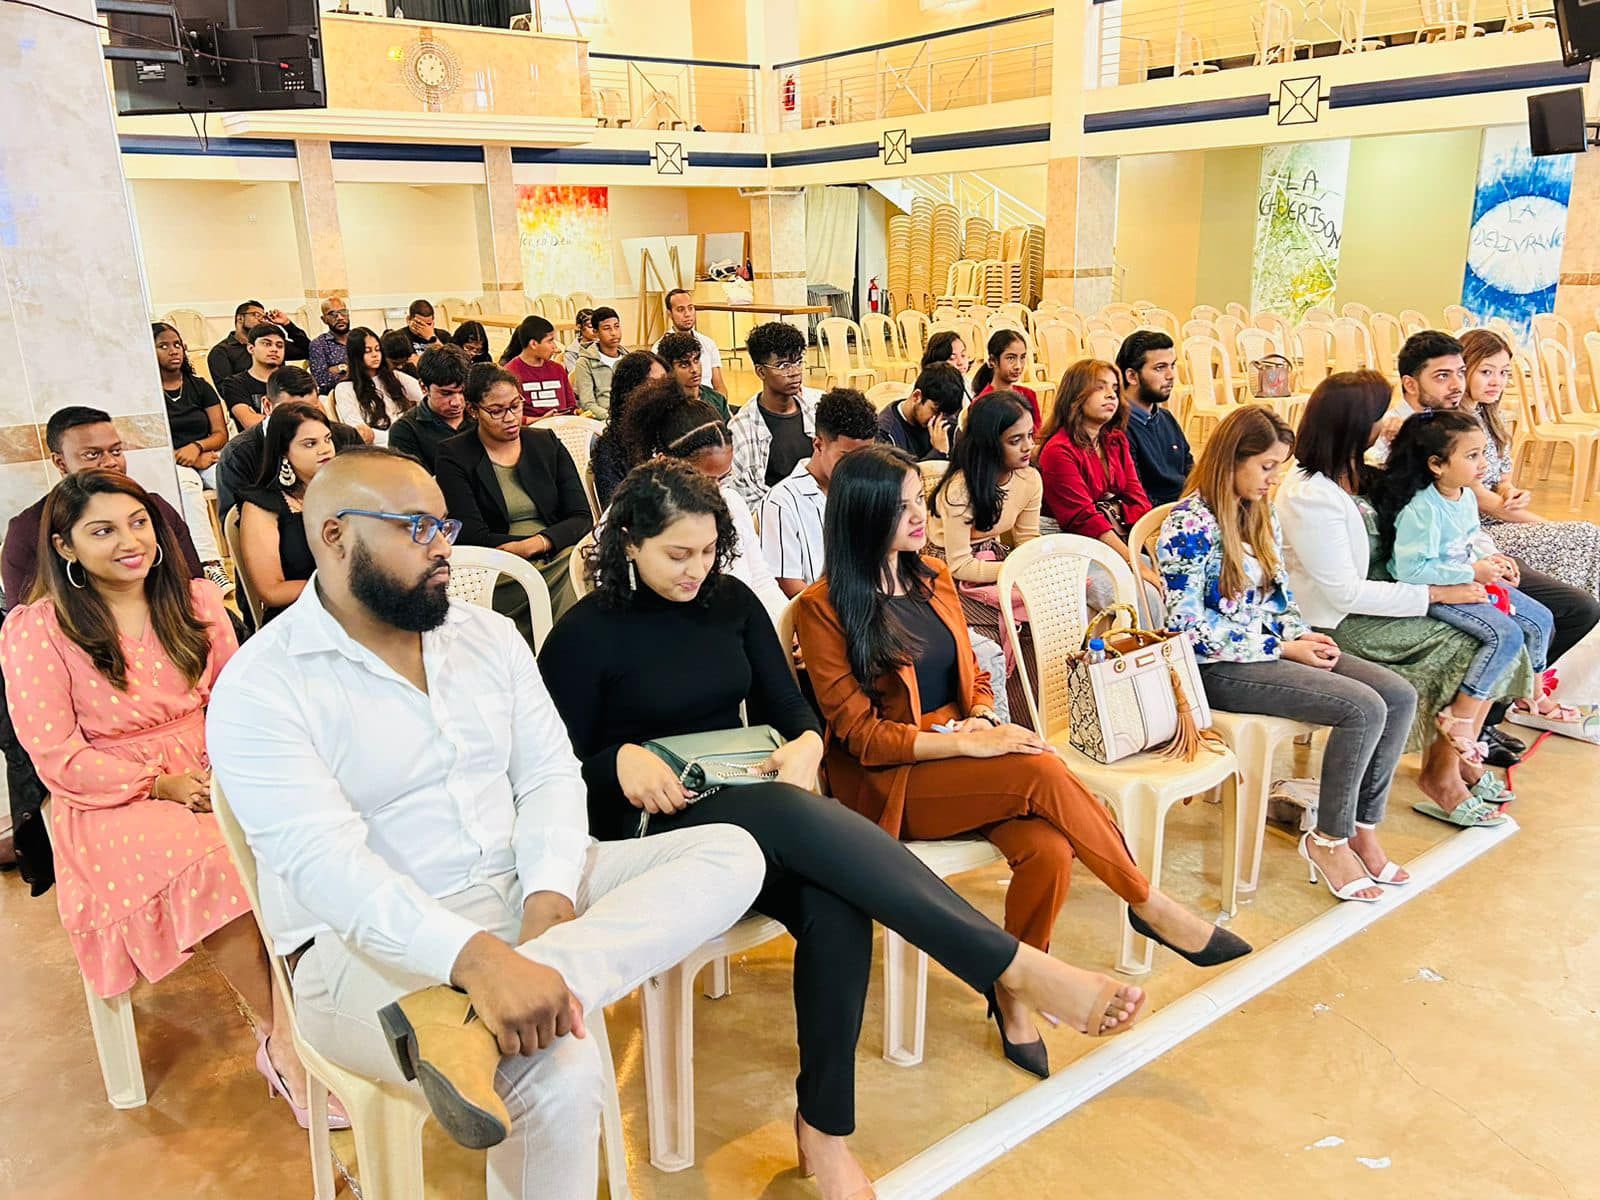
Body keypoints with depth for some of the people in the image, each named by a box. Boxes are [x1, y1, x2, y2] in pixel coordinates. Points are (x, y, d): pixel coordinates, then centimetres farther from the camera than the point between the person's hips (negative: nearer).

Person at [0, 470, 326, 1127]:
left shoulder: (195, 602, 7)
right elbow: (59, 758, -5)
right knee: (212, 866, -35)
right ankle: (284, 1040, -16)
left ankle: (284, 1039, -17)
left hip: (212, 776, 4)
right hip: (111, 802, -3)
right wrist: (160, 784, -14)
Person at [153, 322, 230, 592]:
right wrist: (182, 456, -13)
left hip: (208, 457, 3)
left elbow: (221, 435, 10)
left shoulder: (200, 387, 18)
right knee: (187, 486, -40)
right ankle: (211, 566, -50)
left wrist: (197, 447, -12)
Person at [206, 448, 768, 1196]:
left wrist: (549, 896, -19)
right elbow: (326, 861, -23)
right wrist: (478, 958, -38)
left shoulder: (490, 637, 7)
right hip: (371, 944, -7)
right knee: (556, 1071, -34)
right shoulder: (259, 687, -11)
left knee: (730, 853, -14)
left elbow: (550, 775, 1)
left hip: (524, 893, 7)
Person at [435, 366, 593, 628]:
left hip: (560, 557, 4)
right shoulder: (453, 457, 4)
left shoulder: (547, 443, 15)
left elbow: (582, 518, 6)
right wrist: (549, 541, -12)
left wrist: (536, 543, -13)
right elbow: (472, 537, -7)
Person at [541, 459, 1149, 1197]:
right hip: (655, 830, -4)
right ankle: (1015, 967, -39)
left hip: (753, 813, 5)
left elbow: (787, 707, 10)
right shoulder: (584, 635, -3)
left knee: (837, 907, -31)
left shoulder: (732, 603, 9)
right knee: (799, 817, -37)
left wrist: (806, 744, -14)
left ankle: (823, 1127, -15)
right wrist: (620, 761, -21)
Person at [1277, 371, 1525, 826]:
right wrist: (1435, 593, -17)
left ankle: (1454, 756, 6)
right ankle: (1441, 772, 2)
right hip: (1338, 624, -9)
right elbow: (1346, 594, -22)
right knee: (1467, 645, -15)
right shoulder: (1309, 497, -23)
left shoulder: (1354, 473, 7)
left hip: (1372, 598, 9)